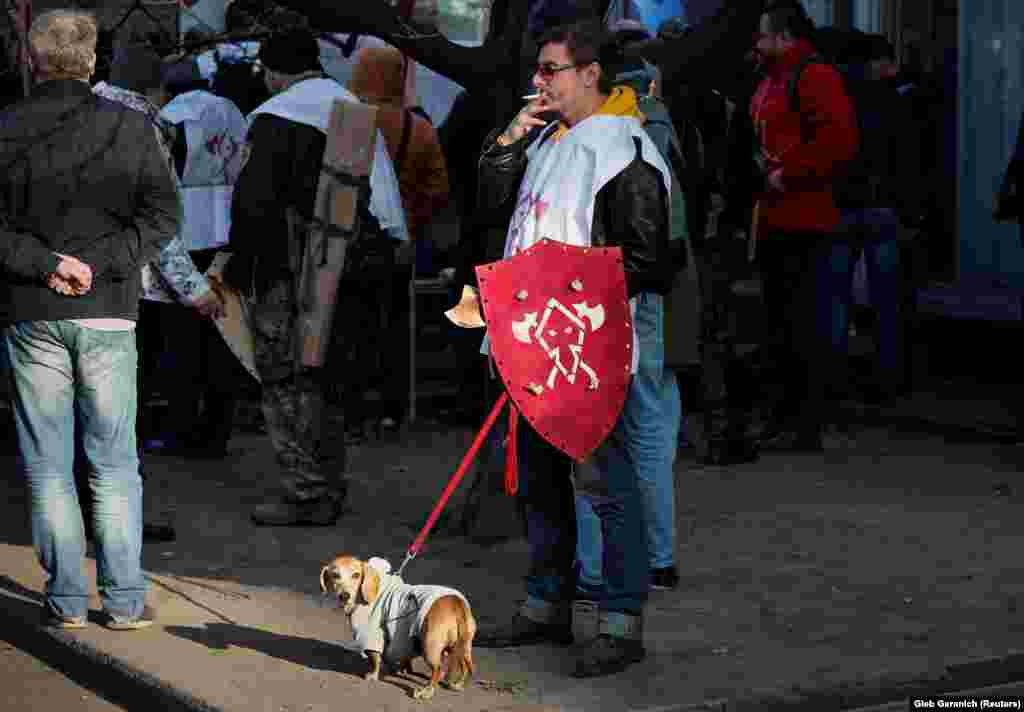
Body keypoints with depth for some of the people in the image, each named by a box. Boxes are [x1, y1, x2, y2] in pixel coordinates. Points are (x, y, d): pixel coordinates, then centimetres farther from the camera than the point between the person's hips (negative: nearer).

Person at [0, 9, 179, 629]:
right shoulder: (132, 127, 0)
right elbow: (163, 215, -7)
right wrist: (99, 264, -11)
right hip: (109, 315, 0)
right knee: (114, 463, 8)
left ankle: (67, 599, 9)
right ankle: (125, 600, 8)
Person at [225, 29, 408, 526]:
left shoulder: (275, 117, -9)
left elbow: (253, 201, -14)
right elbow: (384, 200, 17)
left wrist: (238, 266, -6)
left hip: (285, 275, -7)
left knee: (282, 380, -1)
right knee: (322, 378, 15)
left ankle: (304, 493, -2)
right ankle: (328, 491, 20)